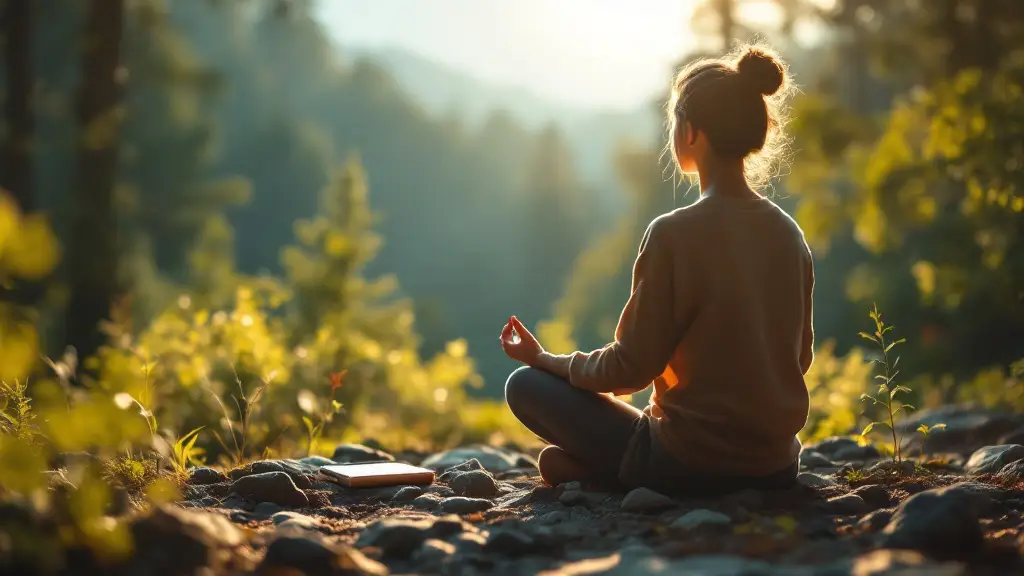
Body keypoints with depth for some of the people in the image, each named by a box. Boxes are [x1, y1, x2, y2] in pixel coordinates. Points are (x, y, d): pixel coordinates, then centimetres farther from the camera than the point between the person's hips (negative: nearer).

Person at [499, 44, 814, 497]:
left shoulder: (674, 234, -18)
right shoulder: (788, 233, 1)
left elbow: (630, 368, -12)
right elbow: (800, 356, 11)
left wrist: (544, 359, 5)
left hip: (691, 467, -6)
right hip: (776, 467, 6)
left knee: (526, 385, 8)